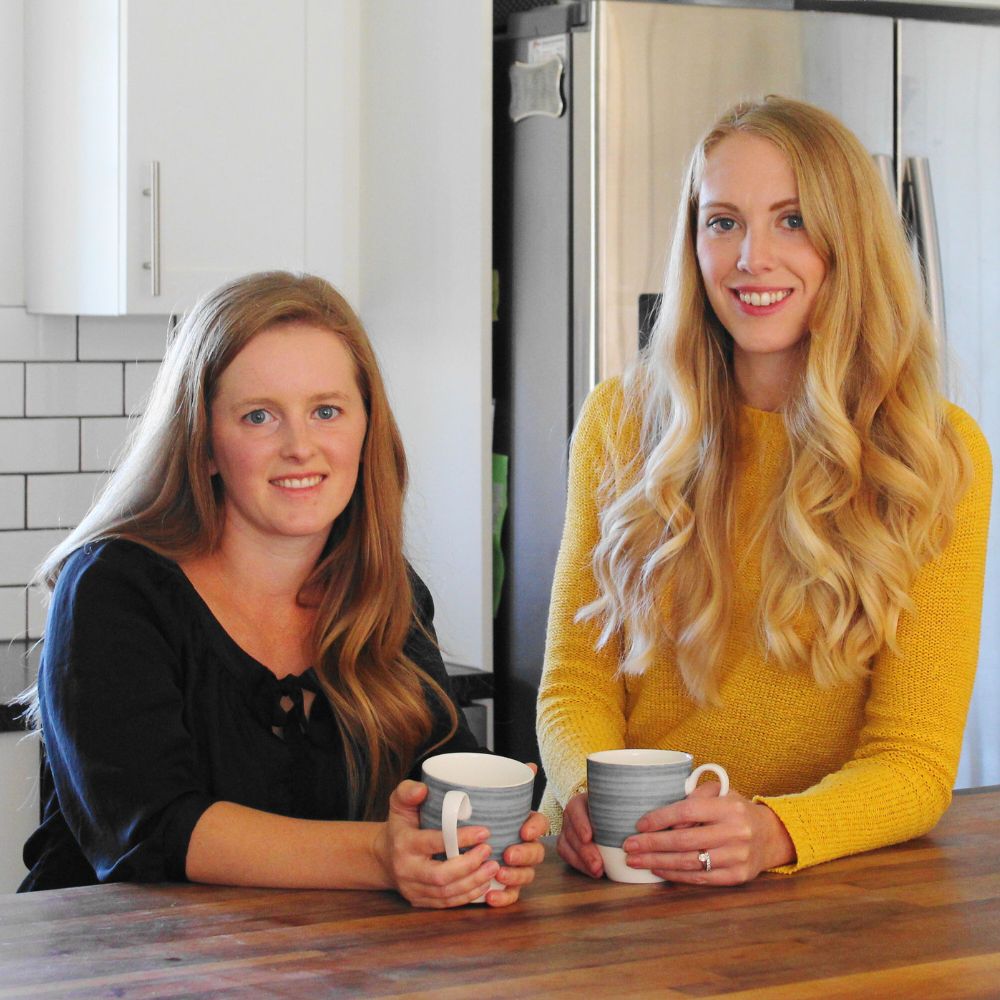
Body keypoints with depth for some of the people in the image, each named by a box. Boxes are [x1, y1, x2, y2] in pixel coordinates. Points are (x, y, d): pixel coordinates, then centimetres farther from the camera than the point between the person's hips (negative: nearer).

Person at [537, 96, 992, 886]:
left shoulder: (938, 454, -2)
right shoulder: (622, 423, 5)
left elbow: (916, 760, -6)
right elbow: (577, 678, 5)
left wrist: (771, 832, -26)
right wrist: (586, 794, -17)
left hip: (826, 876, -2)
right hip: (619, 867, 3)